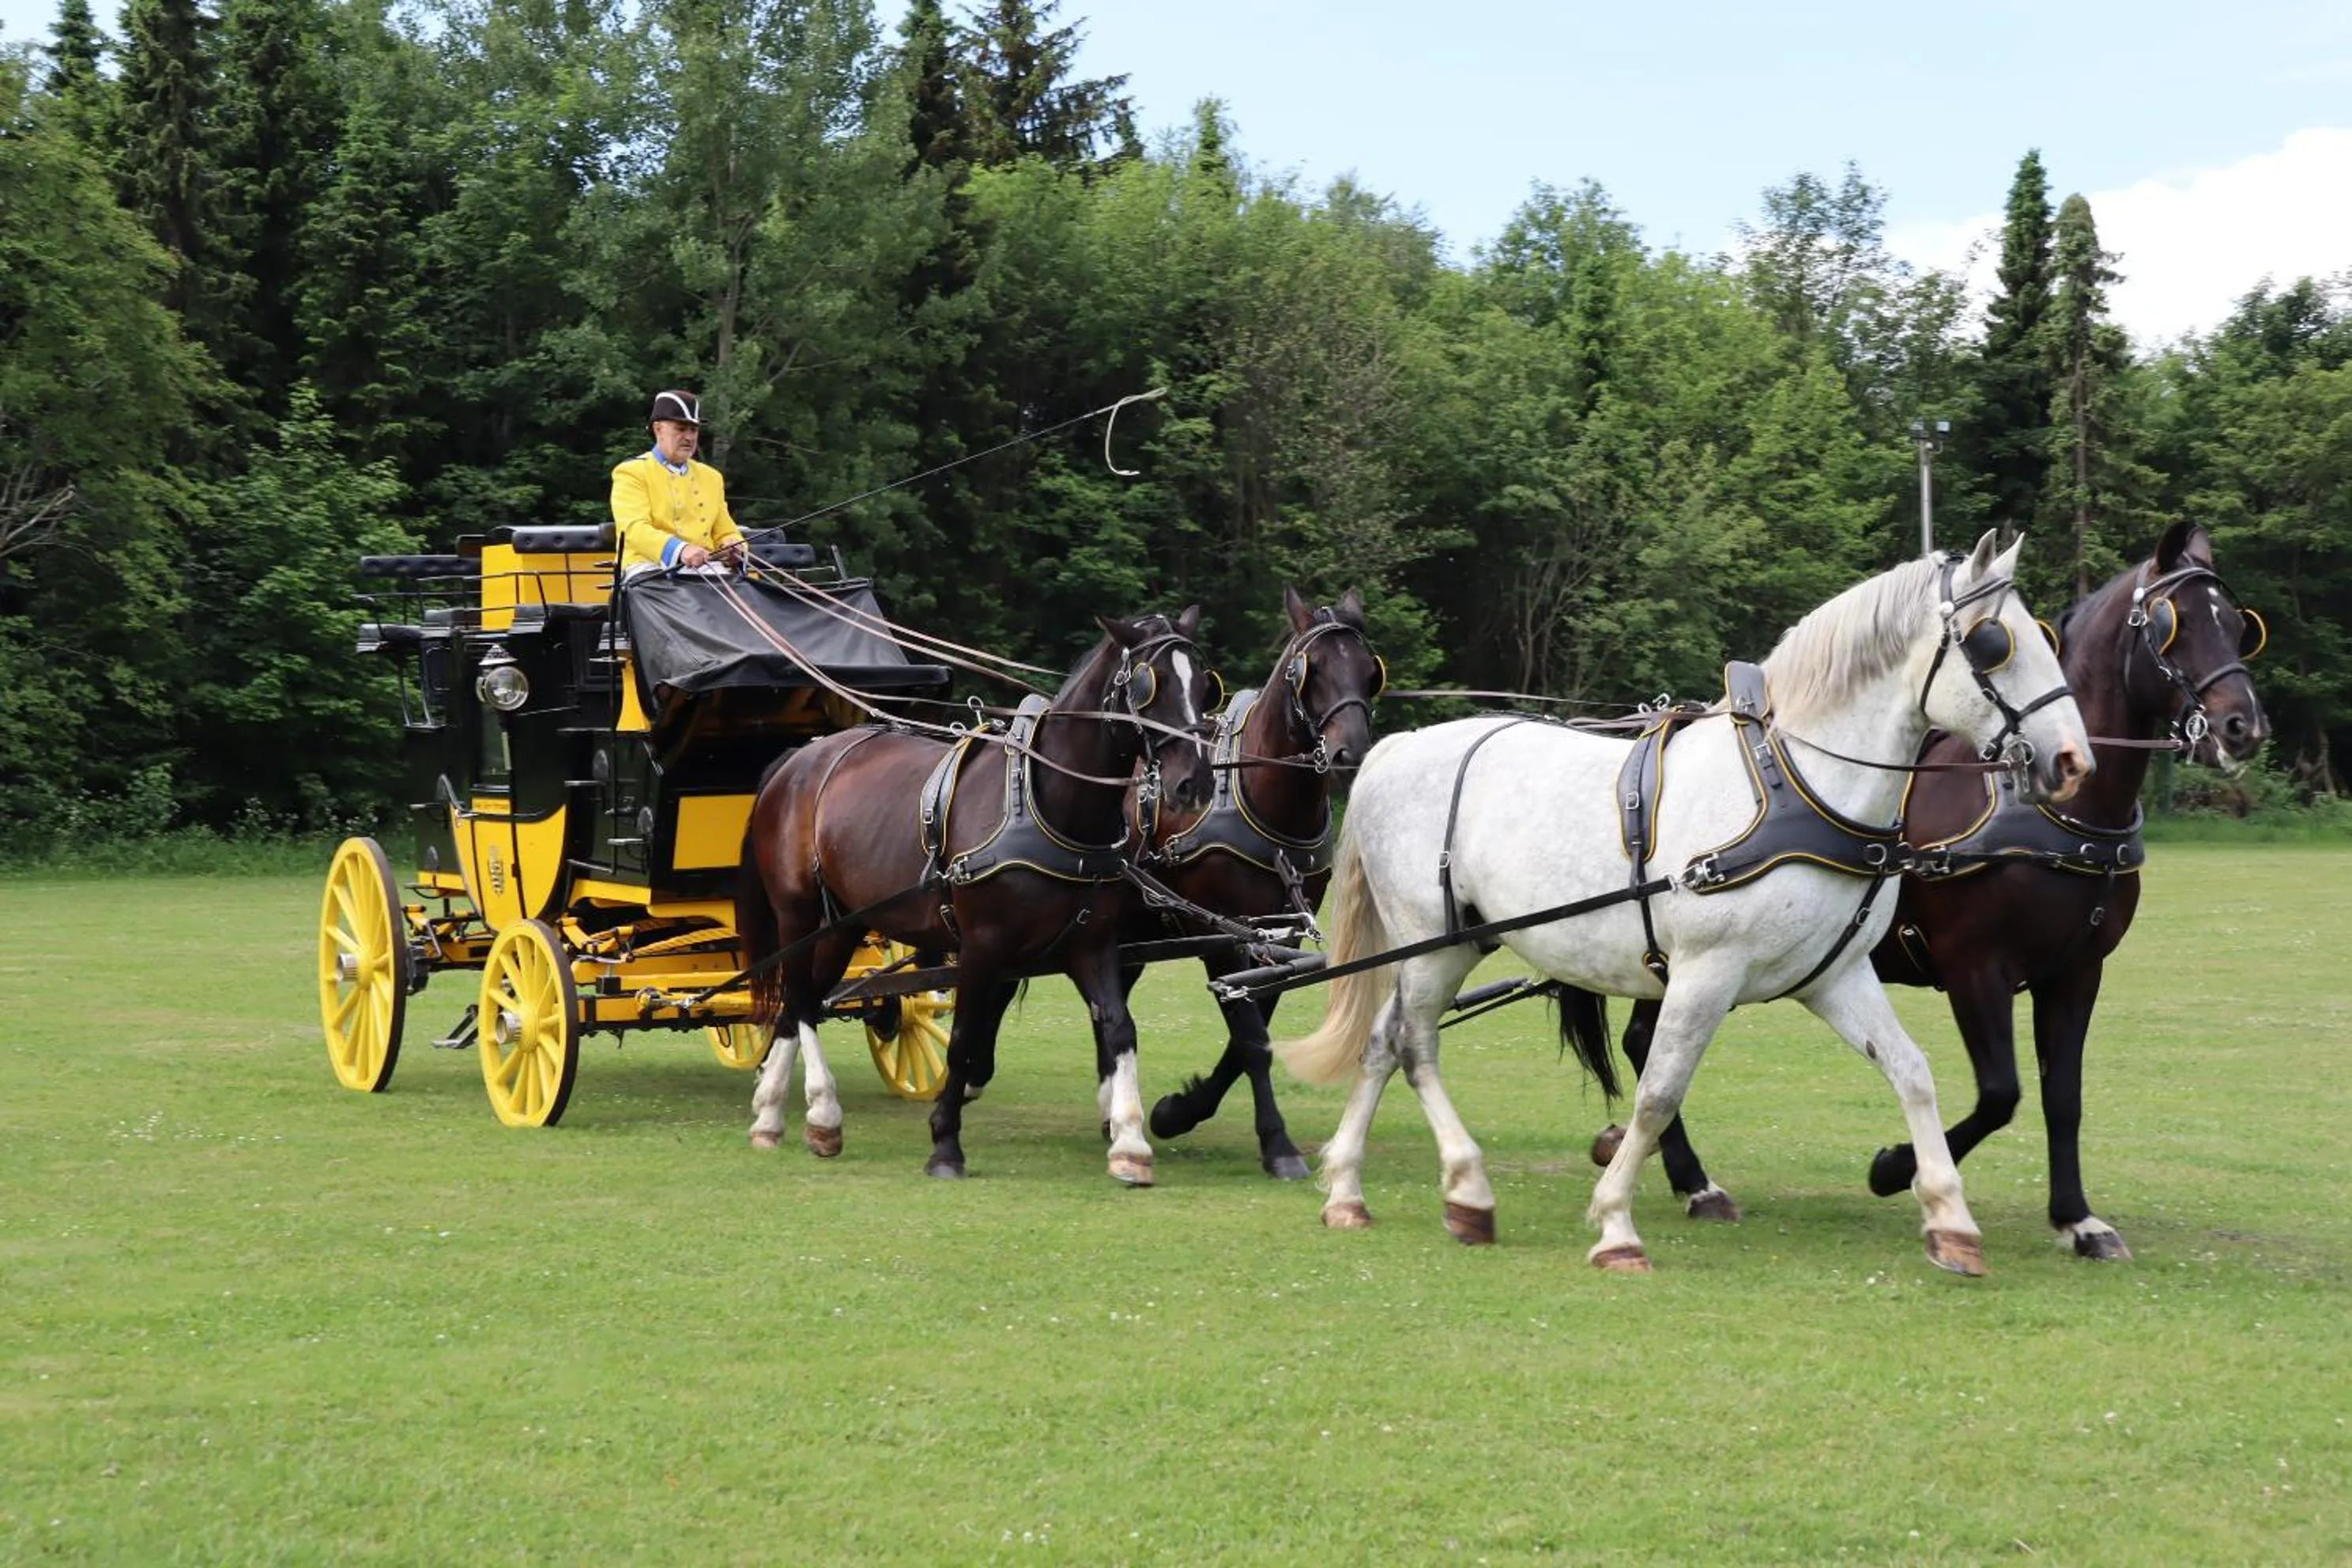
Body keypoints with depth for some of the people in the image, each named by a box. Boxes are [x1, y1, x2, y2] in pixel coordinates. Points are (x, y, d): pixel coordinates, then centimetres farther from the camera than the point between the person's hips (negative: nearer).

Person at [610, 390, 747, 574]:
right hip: (650, 568, -5)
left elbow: (725, 533, 27)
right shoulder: (631, 473, 5)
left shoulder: (711, 477, 26)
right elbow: (634, 529, -12)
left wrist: (733, 550, -1)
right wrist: (680, 550, -30)